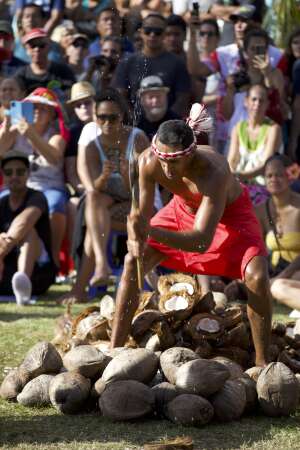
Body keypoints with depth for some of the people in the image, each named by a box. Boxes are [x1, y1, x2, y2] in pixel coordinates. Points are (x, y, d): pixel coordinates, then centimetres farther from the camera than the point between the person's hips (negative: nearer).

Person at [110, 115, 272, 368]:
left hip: (229, 212, -4)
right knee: (132, 262, -7)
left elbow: (202, 240, -49)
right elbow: (140, 215, -21)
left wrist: (150, 232, -63)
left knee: (257, 276, -25)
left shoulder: (213, 171, -44)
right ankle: (114, 350, 2)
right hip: (184, 208, 4)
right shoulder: (148, 162, -31)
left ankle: (262, 361, -11)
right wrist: (136, 240, -45)